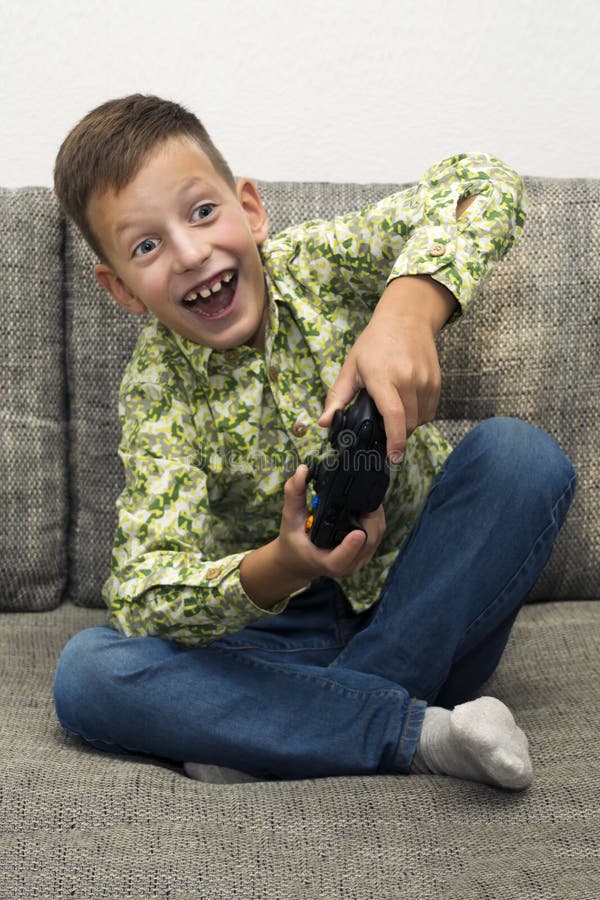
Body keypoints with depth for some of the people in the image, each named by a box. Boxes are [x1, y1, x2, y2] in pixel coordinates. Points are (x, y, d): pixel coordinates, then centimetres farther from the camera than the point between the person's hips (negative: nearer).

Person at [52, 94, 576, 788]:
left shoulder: (317, 264, -8)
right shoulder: (157, 388, -11)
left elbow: (481, 185, -20)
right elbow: (145, 594, -21)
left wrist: (408, 310, -39)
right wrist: (278, 570, -42)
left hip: (418, 606, 1)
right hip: (287, 635, 0)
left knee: (519, 453, -25)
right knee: (87, 672, -22)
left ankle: (279, 739, -23)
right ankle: (421, 731, -25)